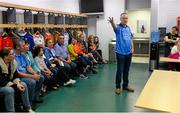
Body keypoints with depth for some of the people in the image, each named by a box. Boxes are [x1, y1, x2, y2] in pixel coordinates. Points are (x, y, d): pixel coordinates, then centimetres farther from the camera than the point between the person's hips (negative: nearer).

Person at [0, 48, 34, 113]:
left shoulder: (12, 62, -4)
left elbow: (15, 76, 1)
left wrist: (18, 83, -18)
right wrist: (15, 86, -28)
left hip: (8, 84, 8)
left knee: (23, 85, -8)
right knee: (10, 90, -34)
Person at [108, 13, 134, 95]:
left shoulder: (128, 28, 11)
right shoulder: (118, 28, -8)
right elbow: (114, 27, -33)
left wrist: (132, 48, 6)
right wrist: (112, 22, -56)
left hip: (128, 52, 6)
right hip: (120, 53, -6)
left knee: (126, 70, 14)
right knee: (120, 70, 0)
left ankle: (125, 85, 27)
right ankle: (118, 87, 14)